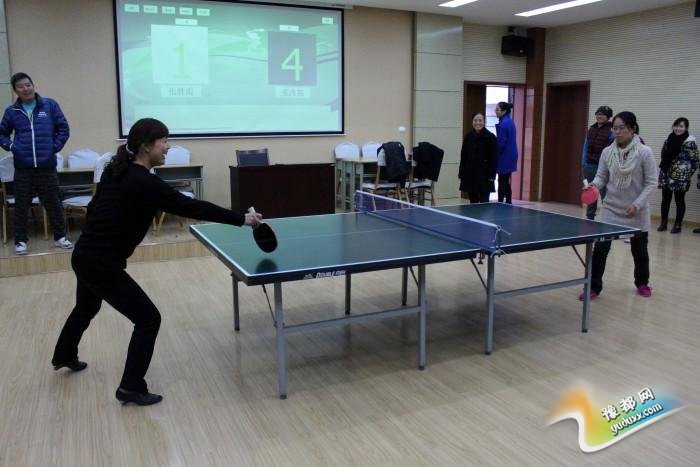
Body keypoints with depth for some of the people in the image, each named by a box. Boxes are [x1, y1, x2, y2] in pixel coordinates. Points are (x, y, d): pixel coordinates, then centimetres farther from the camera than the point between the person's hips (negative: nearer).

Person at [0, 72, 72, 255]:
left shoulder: (50, 105, 1)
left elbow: (63, 128, 4)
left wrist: (55, 147, -3)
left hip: (47, 165, -1)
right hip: (23, 167, 1)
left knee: (53, 203, 6)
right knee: (21, 206, 6)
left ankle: (60, 236, 19)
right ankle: (20, 241, 16)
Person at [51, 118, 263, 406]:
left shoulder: (117, 171, 4)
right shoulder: (145, 183, -22)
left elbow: (94, 208, 13)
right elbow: (191, 207, -23)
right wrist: (241, 219, -19)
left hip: (84, 255, 10)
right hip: (102, 265, -10)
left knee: (86, 308, 35)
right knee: (148, 319, 1)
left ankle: (64, 357, 61)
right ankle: (131, 388, 9)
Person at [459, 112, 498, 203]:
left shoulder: (490, 137, -4)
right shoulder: (468, 137, 7)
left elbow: (494, 158, -6)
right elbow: (463, 157, 9)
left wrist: (492, 175, -11)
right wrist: (461, 175, 6)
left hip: (484, 176, -4)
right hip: (470, 176, 4)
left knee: (484, 203, -3)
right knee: (473, 202, 10)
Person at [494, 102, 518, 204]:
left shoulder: (503, 124, -17)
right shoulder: (510, 121, 12)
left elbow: (501, 142, -19)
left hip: (504, 157, -10)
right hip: (511, 156, 10)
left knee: (502, 182, -5)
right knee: (506, 182, 15)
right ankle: (508, 203, 21)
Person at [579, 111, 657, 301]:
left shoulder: (645, 152, -11)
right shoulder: (607, 152, -2)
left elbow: (651, 183, -9)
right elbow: (601, 177, 3)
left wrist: (637, 204, -18)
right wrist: (594, 184, -20)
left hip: (636, 212, -1)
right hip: (610, 209, 2)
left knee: (639, 250, 16)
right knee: (600, 248, -7)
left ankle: (642, 283, 39)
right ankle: (594, 287, 5)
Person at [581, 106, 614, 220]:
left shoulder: (611, 131, -8)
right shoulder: (591, 129, 11)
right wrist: (583, 162, 10)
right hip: (589, 166, 6)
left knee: (605, 195, -3)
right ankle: (589, 218, 26)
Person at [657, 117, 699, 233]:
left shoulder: (690, 142, -9)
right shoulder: (669, 139, 8)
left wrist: (688, 174, -8)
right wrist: (662, 168, 11)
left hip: (680, 178, -5)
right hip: (666, 175, 5)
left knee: (679, 201, 4)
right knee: (665, 200, 9)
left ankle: (678, 225, 12)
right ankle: (663, 223, 19)